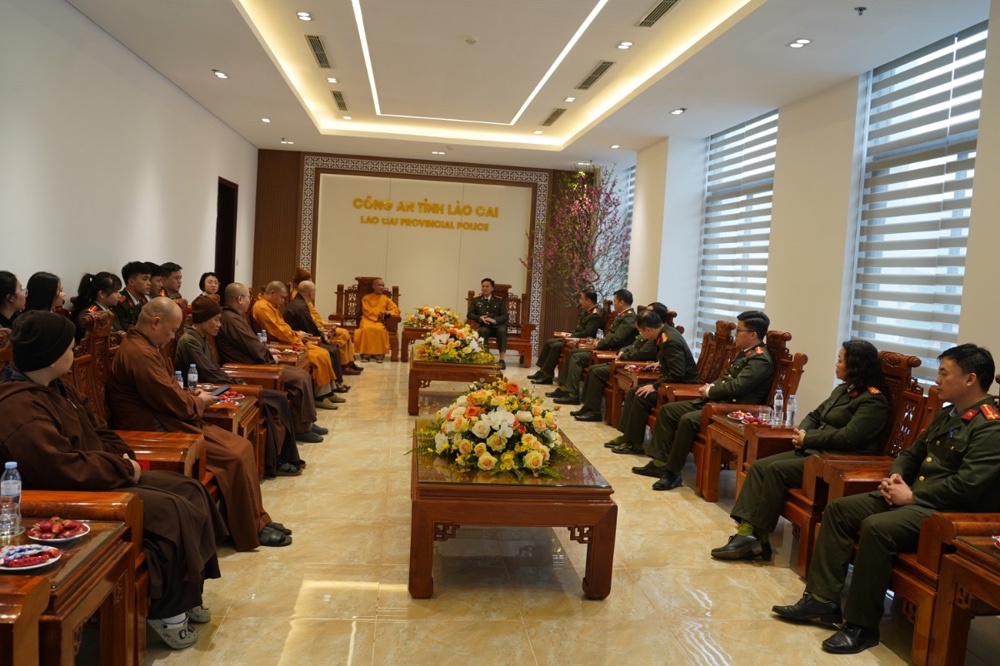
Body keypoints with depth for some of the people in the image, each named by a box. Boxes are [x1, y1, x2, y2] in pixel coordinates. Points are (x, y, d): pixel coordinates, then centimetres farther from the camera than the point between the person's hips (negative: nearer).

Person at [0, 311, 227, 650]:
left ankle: (186, 593, 13)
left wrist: (124, 459, -3)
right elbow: (66, 469, -31)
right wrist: (123, 468, -17)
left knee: (189, 490, 3)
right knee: (171, 511, -21)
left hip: (101, 478, 11)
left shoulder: (55, 388, 9)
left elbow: (98, 431, 17)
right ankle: (166, 609, -2)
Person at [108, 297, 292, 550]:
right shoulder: (140, 354, -21)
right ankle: (251, 531, -3)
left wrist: (190, 396, 7)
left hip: (164, 420, 11)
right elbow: (172, 402, -21)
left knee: (242, 446, 2)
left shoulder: (143, 346, 15)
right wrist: (199, 402, -2)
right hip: (157, 430, -11)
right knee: (236, 455, -16)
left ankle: (257, 519, 6)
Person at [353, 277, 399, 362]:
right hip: (368, 320, -1)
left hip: (380, 321, 1)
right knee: (366, 329, -36)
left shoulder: (386, 299, 17)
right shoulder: (366, 298, 13)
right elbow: (367, 311, -1)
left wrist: (388, 313, -11)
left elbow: (396, 309, 9)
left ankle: (379, 354, -29)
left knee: (380, 329, -35)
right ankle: (365, 354, -30)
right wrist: (377, 314, -15)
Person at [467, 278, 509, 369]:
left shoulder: (500, 300, 14)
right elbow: (469, 314, 6)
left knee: (502, 330, -35)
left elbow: (504, 316, 3)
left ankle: (502, 359, -34)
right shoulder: (476, 299, 16)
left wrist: (494, 320, -19)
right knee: (483, 331, -37)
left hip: (497, 325, 0)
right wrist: (479, 318, -15)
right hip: (483, 325, 0)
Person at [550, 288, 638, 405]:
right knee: (573, 353, 9)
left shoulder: (629, 318, -18)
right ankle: (564, 388, 10)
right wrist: (601, 342, 2)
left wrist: (599, 344, -12)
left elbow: (616, 338, -26)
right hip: (607, 348, 11)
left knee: (577, 357, -18)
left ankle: (573, 395, -15)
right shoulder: (622, 316, 15)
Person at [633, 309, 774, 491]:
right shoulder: (745, 353, 16)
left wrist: (709, 391, -9)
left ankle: (672, 472, -20)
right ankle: (660, 461, 2)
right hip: (717, 401, 11)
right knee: (667, 410, 3)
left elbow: (736, 387, -23)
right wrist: (711, 386, 2)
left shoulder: (760, 360, -15)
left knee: (688, 419, -32)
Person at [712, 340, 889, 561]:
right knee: (759, 466, -10)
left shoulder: (873, 400, -11)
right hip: (813, 451, 9)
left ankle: (760, 537, -16)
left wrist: (807, 439, -11)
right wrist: (802, 431, -1)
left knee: (777, 470, -25)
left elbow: (848, 437, -21)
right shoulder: (842, 390, 18)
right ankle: (746, 531, -19)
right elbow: (815, 415, 22)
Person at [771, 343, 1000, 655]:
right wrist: (895, 477, 2)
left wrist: (912, 496, -17)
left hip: (950, 512, -10)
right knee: (838, 509, -2)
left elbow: (967, 485, -24)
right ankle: (823, 599, -6)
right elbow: (912, 454, 23)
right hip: (914, 497, 10)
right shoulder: (947, 415, 16)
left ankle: (862, 626, -20)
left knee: (876, 527, -33)